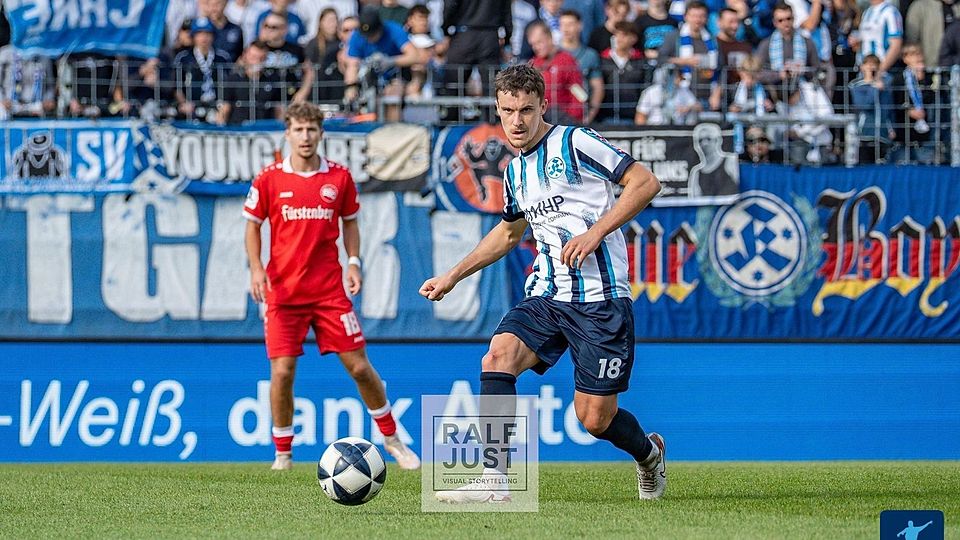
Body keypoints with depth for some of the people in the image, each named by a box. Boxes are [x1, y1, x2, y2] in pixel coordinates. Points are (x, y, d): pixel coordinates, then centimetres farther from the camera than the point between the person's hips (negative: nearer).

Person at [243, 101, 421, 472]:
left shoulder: (339, 177, 3)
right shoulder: (268, 179, -1)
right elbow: (252, 226, 6)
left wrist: (353, 263, -1)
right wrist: (256, 268, -9)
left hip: (329, 290, 1)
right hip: (283, 292, -1)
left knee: (359, 367, 1)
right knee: (282, 371, -8)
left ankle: (391, 439, 18)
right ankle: (282, 453, 8)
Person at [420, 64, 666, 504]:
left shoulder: (574, 142, -7)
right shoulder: (515, 173, 15)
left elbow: (645, 183, -11)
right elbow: (508, 232, 33)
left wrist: (595, 233, -19)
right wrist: (453, 276, 28)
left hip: (599, 298, -6)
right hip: (545, 296, 6)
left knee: (595, 418, -3)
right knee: (498, 357, -22)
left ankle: (648, 452, 32)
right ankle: (494, 479, -25)